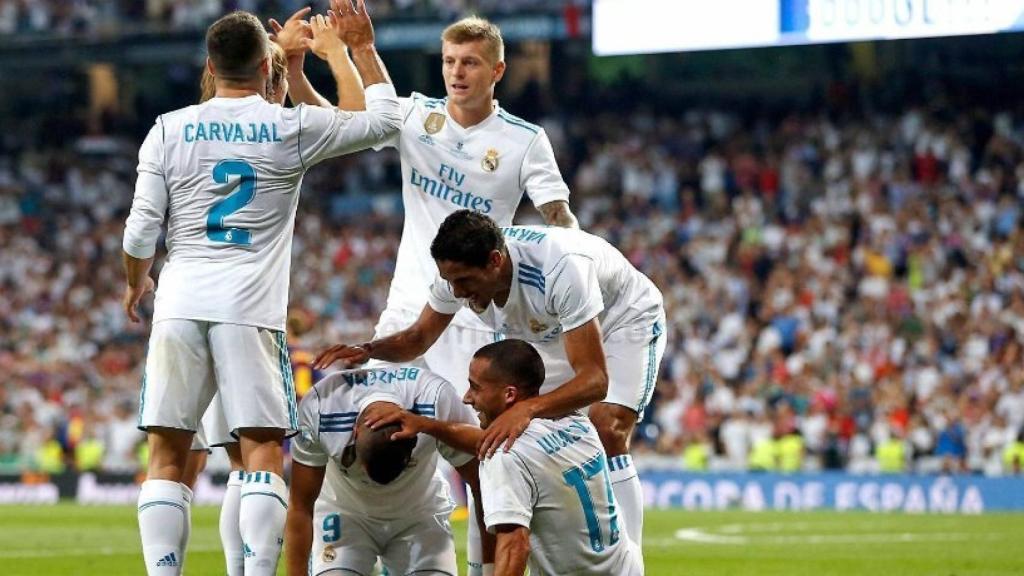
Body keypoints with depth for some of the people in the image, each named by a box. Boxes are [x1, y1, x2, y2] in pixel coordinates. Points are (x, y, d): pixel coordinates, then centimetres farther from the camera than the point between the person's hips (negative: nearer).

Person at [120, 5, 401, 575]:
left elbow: (141, 231, 5)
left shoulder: (170, 130, 5)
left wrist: (135, 283, 25)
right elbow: (384, 119, 13)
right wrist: (363, 46, 25)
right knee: (264, 451, -1)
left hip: (179, 304, 2)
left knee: (168, 456, 4)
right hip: (249, 309, -2)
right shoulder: (294, 128, 1)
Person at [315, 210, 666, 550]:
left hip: (628, 318, -7)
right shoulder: (460, 270, -25)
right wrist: (367, 351, -29)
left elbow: (595, 379, -46)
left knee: (607, 432, -25)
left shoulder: (561, 269, -44)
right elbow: (419, 337, -7)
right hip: (555, 332, 7)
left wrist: (527, 408, -62)